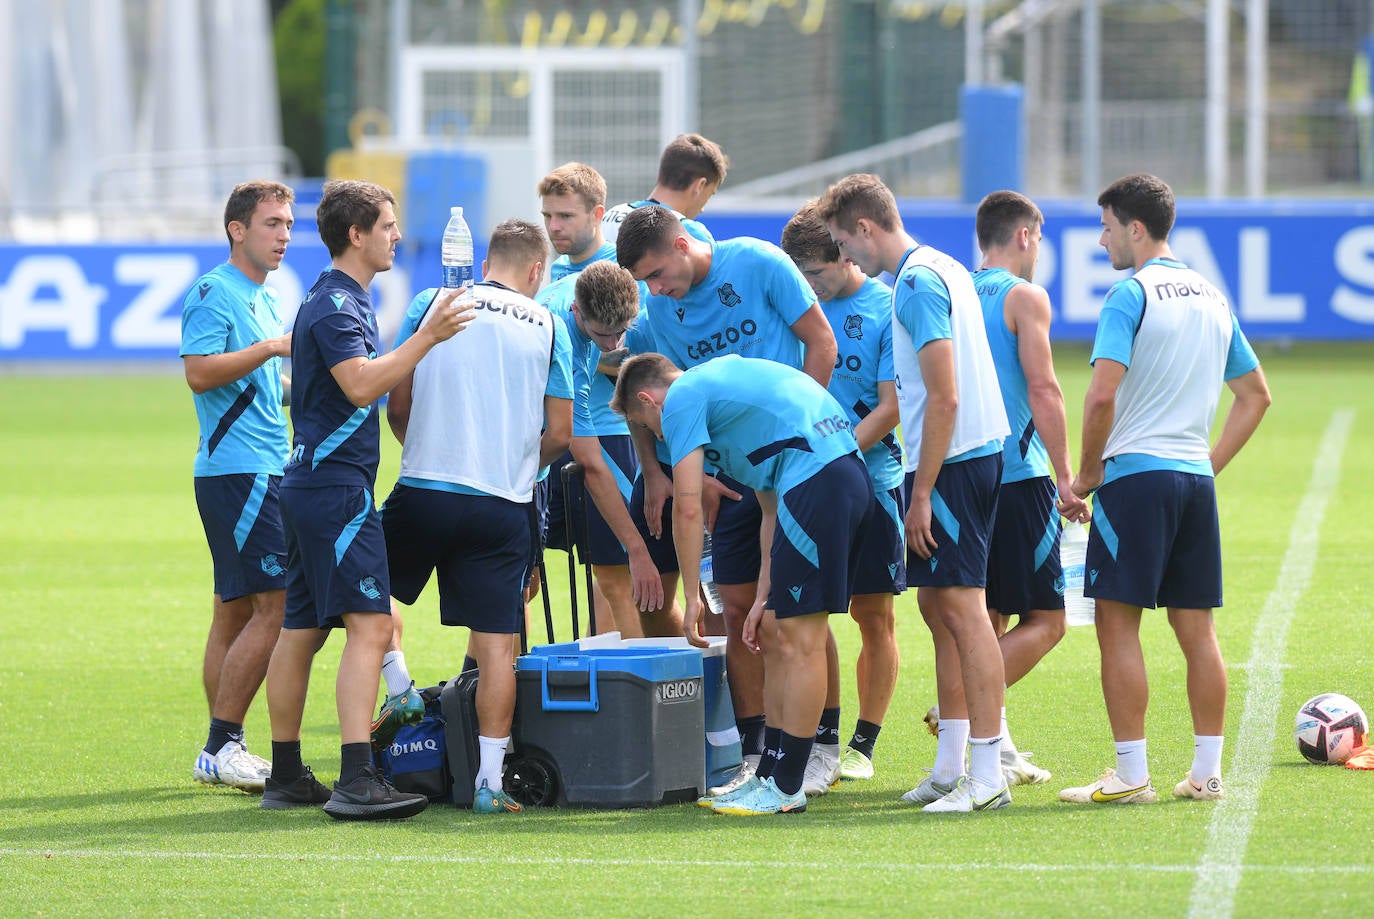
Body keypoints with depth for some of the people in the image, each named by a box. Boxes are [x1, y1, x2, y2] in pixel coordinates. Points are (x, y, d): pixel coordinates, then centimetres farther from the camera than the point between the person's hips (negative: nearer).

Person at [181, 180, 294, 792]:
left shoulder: (268, 300, 21)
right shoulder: (214, 293, -9)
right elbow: (200, 372, -21)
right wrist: (271, 348, -22)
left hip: (267, 470, 10)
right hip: (237, 471, -10)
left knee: (235, 612, 10)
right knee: (275, 607, -14)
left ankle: (221, 753, 13)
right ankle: (222, 746, -12)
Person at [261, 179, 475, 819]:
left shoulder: (342, 300, 20)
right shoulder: (335, 305, -13)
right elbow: (360, 384, -26)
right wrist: (426, 338, -27)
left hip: (308, 481, 11)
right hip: (337, 484, -11)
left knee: (301, 630, 13)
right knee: (370, 623, -17)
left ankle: (286, 778, 18)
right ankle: (356, 782, -26)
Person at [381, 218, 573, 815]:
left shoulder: (432, 306, 5)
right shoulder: (547, 327, 5)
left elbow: (396, 408, 6)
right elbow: (560, 434, 4)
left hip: (423, 493, 0)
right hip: (504, 507, 0)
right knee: (497, 643, 1)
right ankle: (490, 780, -2)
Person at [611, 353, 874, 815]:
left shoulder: (681, 399, 3)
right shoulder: (717, 382, 30)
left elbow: (687, 508, -3)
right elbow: (773, 510, 28)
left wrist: (692, 597, 4)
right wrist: (764, 596, 24)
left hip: (816, 478, -10)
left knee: (799, 638, -6)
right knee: (775, 632, 14)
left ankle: (785, 788, -3)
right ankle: (771, 777, 18)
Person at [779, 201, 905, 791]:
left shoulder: (887, 311, -6)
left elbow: (890, 410, -10)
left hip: (873, 479, -4)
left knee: (874, 615, 4)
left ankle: (862, 744, 13)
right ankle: (822, 743, 4)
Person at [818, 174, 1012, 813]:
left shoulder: (917, 282, -14)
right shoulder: (943, 270, 17)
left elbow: (945, 397, -20)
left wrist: (921, 492, -18)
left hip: (952, 461, -10)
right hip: (976, 450, 10)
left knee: (961, 606, -10)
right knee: (936, 604, 14)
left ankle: (987, 775, -12)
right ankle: (951, 766, 19)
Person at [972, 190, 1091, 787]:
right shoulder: (1024, 297, -6)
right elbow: (1043, 390, -13)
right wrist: (1066, 477, -10)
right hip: (1019, 472, -7)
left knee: (988, 618, 13)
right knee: (1044, 620, -2)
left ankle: (1000, 753, 10)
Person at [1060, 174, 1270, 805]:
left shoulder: (1130, 295, -9)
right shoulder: (1212, 298, 14)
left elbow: (1102, 396, -19)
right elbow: (1255, 395, 21)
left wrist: (1087, 473, -6)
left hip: (1136, 474, -7)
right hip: (1196, 479, 7)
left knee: (1118, 624, -4)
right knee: (1196, 628, 9)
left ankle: (1131, 776, -8)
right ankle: (1207, 772, 10)